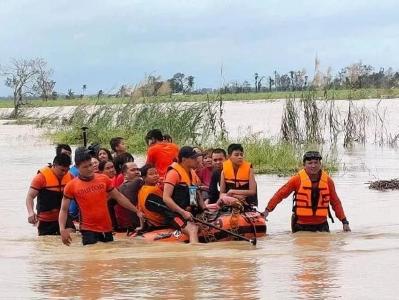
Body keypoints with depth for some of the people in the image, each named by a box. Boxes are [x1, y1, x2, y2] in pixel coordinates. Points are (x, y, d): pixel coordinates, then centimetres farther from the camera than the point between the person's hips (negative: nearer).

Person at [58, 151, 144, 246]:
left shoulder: (104, 179, 3)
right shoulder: (71, 186, -5)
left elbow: (119, 197, 12)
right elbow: (64, 210, -2)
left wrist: (136, 211, 10)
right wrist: (62, 229, -17)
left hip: (107, 229, 3)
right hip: (88, 231, -3)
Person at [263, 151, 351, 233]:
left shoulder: (327, 181, 2)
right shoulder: (297, 179, -6)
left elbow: (335, 202, 9)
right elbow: (281, 194, -2)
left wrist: (344, 222, 6)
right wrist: (267, 210, -10)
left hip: (321, 225, 2)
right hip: (301, 227, -2)